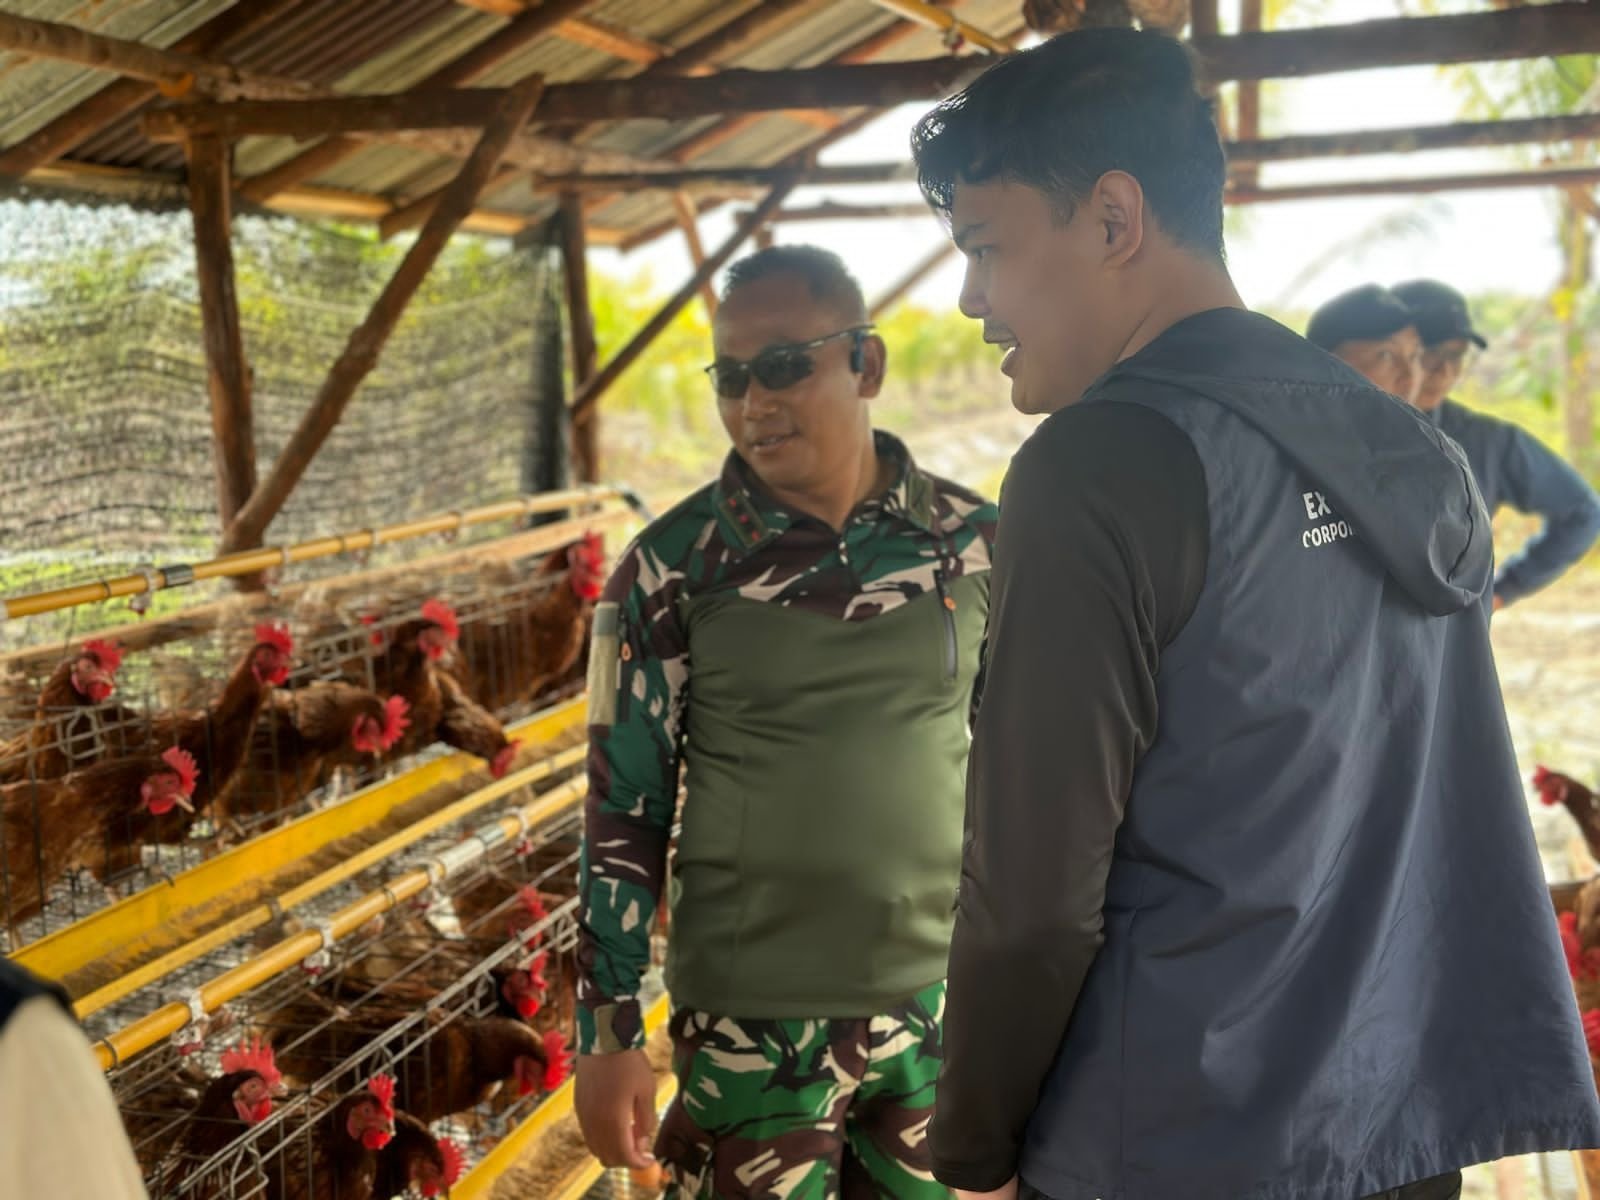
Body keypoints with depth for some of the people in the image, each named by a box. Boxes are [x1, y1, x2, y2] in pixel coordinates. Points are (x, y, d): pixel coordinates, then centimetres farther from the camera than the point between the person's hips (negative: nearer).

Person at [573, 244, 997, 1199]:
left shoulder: (978, 544, -3)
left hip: (947, 1004, 2)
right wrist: (608, 1032, -3)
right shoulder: (674, 567, -9)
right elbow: (623, 812, -4)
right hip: (754, 1022, -2)